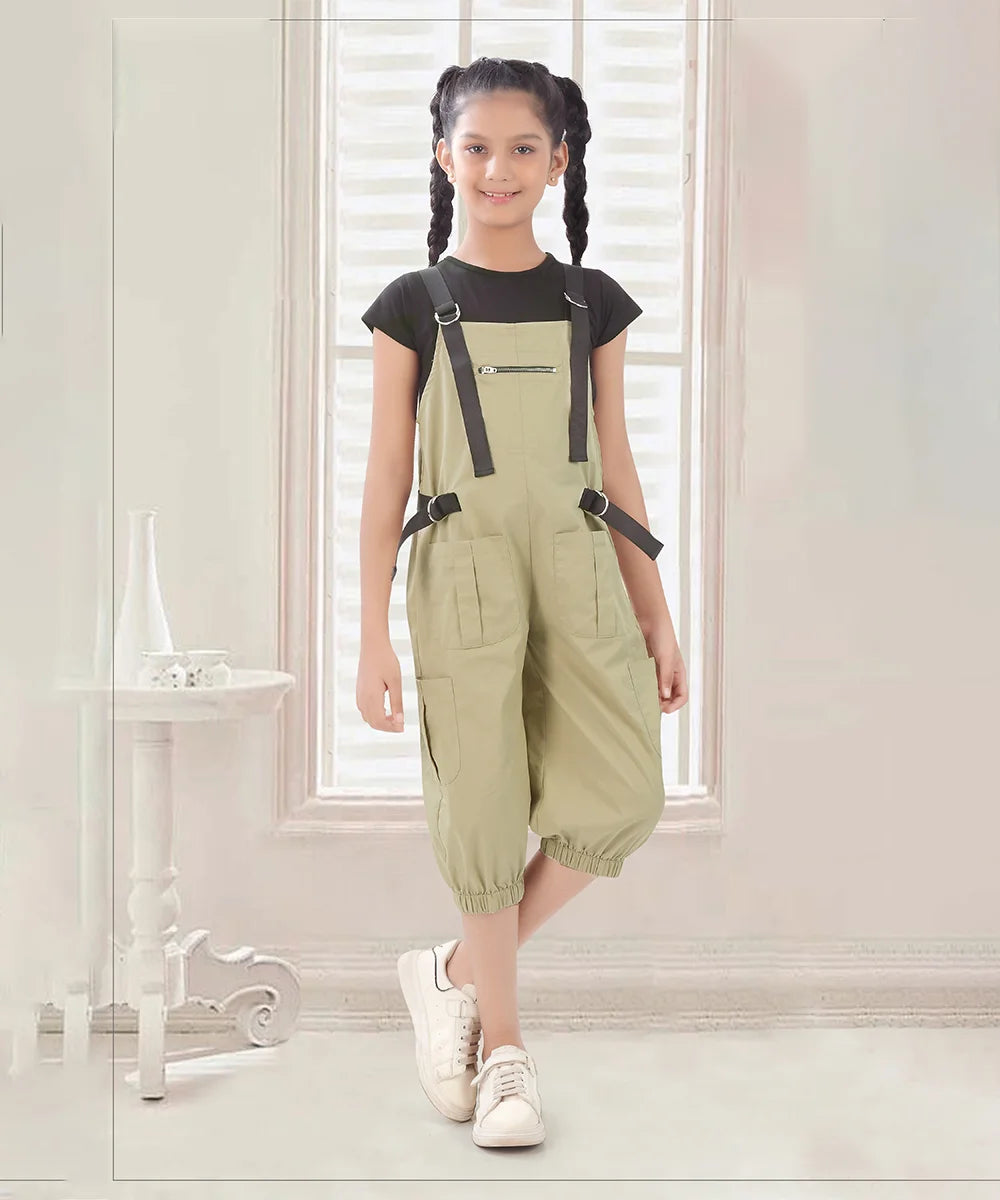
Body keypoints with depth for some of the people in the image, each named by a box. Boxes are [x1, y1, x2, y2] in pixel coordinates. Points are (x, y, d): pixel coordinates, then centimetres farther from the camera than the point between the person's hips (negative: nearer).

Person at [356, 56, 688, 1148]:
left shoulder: (593, 303, 10)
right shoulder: (413, 305, 3)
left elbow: (615, 469, 12)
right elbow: (387, 476, 2)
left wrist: (656, 617, 10)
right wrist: (372, 637, -3)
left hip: (578, 567, 3)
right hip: (464, 572, -2)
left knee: (624, 797, -8)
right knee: (485, 812, 2)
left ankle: (456, 973, 13)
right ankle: (503, 1050, 21)